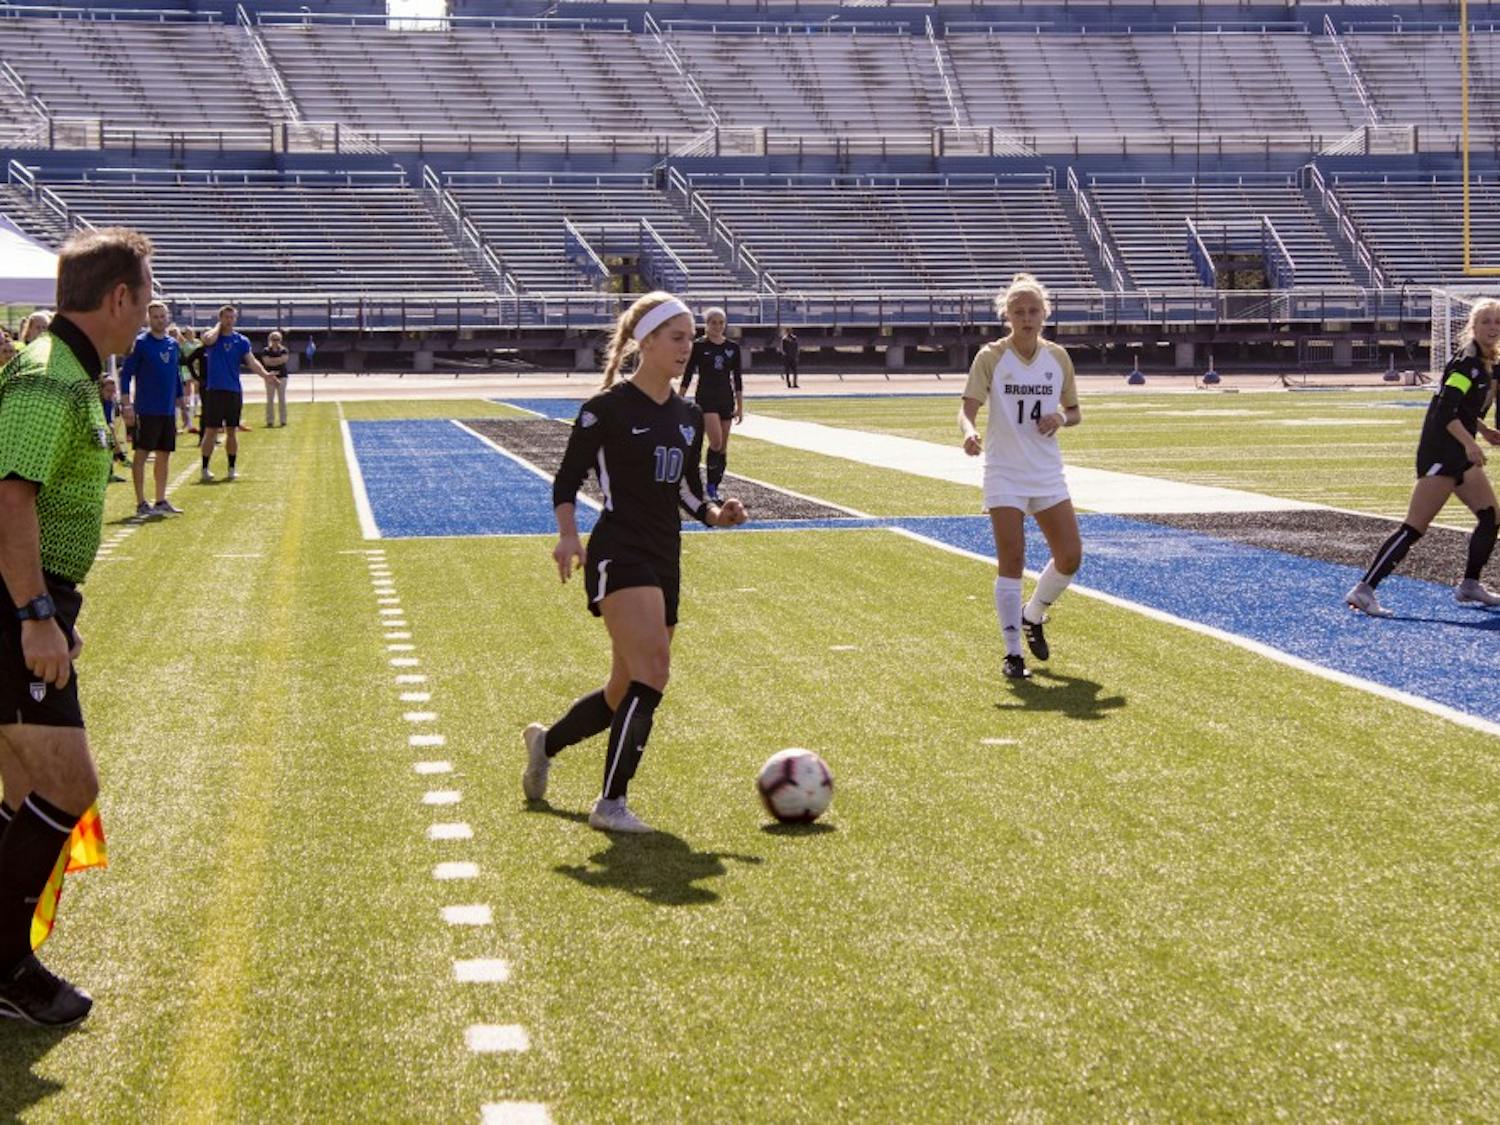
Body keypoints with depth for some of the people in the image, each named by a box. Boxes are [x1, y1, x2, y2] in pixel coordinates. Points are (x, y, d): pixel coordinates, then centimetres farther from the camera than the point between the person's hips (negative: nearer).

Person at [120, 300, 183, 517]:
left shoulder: (173, 345, 12)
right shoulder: (140, 343, -6)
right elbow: (126, 374, -8)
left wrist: (179, 403, 16)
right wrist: (128, 405, -14)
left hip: (169, 410, 6)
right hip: (147, 410, -6)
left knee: (164, 455, 10)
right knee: (142, 454, -3)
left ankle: (161, 501, 17)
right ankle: (141, 503, -1)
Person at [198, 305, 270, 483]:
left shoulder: (241, 341, 7)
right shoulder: (212, 336, 0)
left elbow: (252, 361, -3)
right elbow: (208, 339, -25)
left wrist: (264, 374, -21)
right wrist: (218, 326, -7)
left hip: (234, 391, 3)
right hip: (214, 390, -3)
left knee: (232, 431, 8)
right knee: (211, 431, -3)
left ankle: (232, 468, 17)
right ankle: (205, 469, 1)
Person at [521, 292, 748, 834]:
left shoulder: (688, 417, 13)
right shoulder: (607, 408, -7)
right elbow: (566, 481, -4)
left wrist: (715, 515, 0)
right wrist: (568, 536, -20)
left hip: (665, 562, 7)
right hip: (618, 555, -7)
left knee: (627, 693, 11)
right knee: (652, 673, -21)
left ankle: (546, 741, 39)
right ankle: (611, 803, -11)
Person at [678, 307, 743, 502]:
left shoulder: (733, 347, 6)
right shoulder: (698, 346, -3)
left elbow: (737, 378, 10)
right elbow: (687, 375, 1)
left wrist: (740, 407, 8)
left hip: (726, 399, 4)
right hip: (706, 398, -4)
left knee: (723, 447, 4)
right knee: (716, 442, -19)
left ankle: (715, 487, 13)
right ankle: (711, 484, -7)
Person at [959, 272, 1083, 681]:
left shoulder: (1058, 357, 4)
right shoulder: (991, 357, -7)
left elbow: (1075, 412, 14)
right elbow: (968, 408, -15)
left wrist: (1061, 419, -10)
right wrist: (970, 432, -37)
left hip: (1048, 475, 4)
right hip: (1004, 475, -4)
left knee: (1070, 557, 0)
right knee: (1011, 560, -8)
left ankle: (1033, 616, 29)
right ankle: (1012, 652, 1)